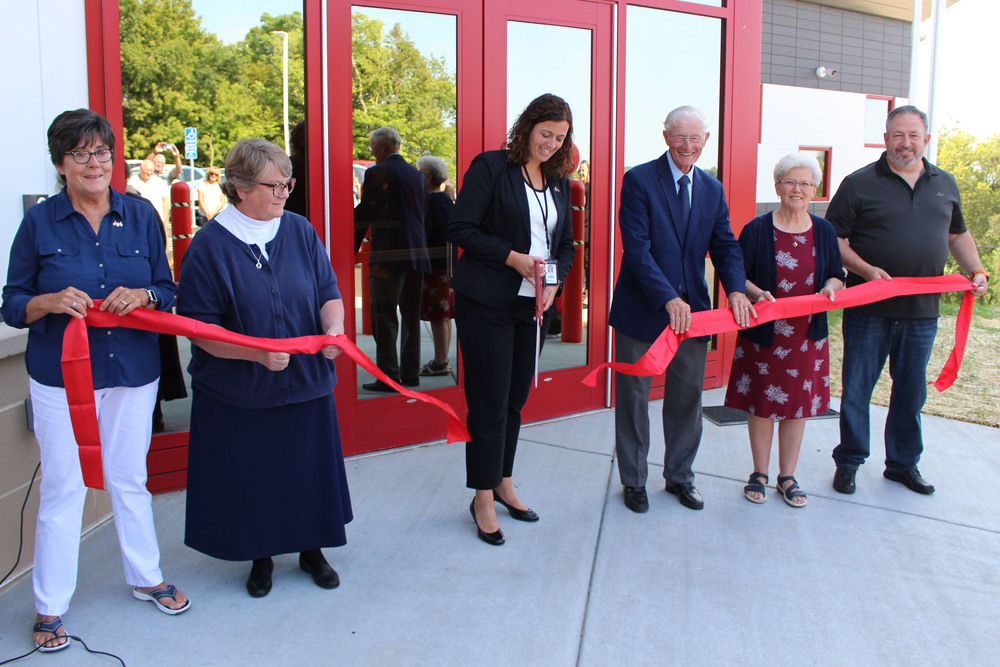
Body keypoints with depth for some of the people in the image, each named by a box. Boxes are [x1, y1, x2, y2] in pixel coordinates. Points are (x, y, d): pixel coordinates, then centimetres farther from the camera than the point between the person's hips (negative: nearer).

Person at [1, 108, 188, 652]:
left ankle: (146, 577, 34)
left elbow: (168, 291, 6)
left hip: (133, 372, 2)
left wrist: (142, 296, -15)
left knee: (129, 480, 15)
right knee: (62, 489, 4)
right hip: (60, 378, -2)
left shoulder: (140, 215, 3)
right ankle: (50, 607, 21)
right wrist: (50, 302, -20)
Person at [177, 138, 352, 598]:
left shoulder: (300, 231, 0)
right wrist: (255, 351, -25)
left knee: (309, 469, 13)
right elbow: (197, 325, -12)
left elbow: (328, 292, 4)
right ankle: (261, 558, 33)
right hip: (238, 392, -3)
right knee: (251, 477, 9)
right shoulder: (209, 245, -11)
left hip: (305, 382, 3)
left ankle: (311, 549, 35)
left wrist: (333, 327, -18)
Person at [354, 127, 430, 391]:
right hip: (417, 252, 7)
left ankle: (388, 377, -3)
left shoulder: (377, 173, -7)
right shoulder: (418, 175, 13)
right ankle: (410, 372, 19)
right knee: (411, 315, 13)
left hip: (388, 255, -7)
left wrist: (352, 250, -1)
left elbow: (363, 214, -8)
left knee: (384, 317, -2)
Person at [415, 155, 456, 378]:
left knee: (437, 317, -4)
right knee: (444, 315, 14)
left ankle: (440, 362, 0)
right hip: (447, 263, 9)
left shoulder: (428, 202, -15)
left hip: (434, 264, -9)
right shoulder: (448, 201, 12)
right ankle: (442, 360, 22)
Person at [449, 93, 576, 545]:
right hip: (486, 303, -6)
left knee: (515, 399, 12)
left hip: (531, 305, 6)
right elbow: (462, 229, -10)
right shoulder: (490, 167, -5)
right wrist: (514, 258, -17)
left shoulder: (558, 182, 13)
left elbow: (565, 244, 17)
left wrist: (555, 281, -2)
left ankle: (503, 483, 28)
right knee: (490, 402, -2)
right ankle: (484, 499, 11)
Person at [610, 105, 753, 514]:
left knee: (687, 396, 12)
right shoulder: (638, 180, -9)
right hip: (642, 309, -4)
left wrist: (735, 289, -14)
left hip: (692, 308, 5)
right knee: (634, 396, 7)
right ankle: (633, 480, 24)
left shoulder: (713, 190, 9)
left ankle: (679, 475, 31)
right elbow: (637, 248, -17)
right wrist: (668, 298, -26)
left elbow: (725, 246, 6)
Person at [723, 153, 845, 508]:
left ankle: (787, 476, 22)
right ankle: (760, 474, 22)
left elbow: (837, 276, 13)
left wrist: (830, 288, -9)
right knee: (761, 404, 5)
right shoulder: (756, 230, -4)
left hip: (807, 334, 3)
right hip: (762, 333, -2)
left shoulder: (824, 231, 6)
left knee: (798, 404, 8)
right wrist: (756, 293, -21)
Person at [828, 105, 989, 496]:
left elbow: (957, 234, 24)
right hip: (869, 308, -4)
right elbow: (834, 239, -5)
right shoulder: (860, 183, -3)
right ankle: (848, 462, 17)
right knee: (857, 388, 3)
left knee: (911, 390, 13)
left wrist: (976, 271, 9)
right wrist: (866, 269, -19)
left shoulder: (945, 184, 12)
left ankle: (903, 463, 27)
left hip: (922, 309, 4)